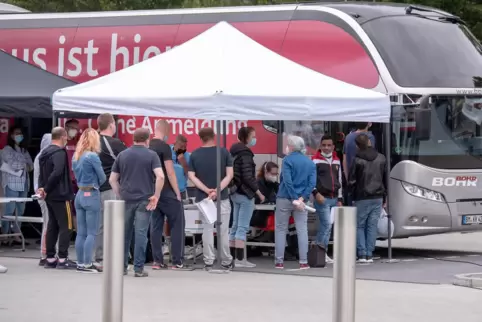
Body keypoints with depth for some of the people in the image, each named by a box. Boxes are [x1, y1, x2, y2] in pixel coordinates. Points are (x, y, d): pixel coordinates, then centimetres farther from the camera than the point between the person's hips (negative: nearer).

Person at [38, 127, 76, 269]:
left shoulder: (45, 152, 14)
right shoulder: (60, 153, -16)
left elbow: (42, 173, 16)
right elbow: (57, 173, -27)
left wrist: (42, 187, 4)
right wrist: (46, 189, -18)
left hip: (50, 196, 9)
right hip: (61, 196, -9)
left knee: (52, 226, 12)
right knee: (66, 226, -5)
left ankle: (50, 258, 13)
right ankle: (62, 259, -7)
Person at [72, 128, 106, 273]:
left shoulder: (76, 157, 10)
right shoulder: (92, 156, -13)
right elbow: (102, 177, -9)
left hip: (79, 194, 7)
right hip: (91, 195, -7)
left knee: (81, 233, 9)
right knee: (91, 233, -3)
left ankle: (80, 263, 11)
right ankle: (87, 264, -5)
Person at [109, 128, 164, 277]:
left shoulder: (122, 155, 8)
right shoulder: (151, 155, -2)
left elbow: (112, 179, 8)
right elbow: (160, 177, -16)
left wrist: (120, 196, 12)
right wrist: (156, 196, -8)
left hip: (126, 199, 3)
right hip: (144, 200, -3)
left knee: (125, 234, 12)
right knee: (141, 234, -2)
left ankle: (122, 266, 17)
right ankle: (138, 268, -4)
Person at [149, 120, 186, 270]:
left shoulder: (147, 147, 7)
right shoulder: (164, 147, -13)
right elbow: (170, 172, -16)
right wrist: (177, 193, -10)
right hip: (167, 192, -6)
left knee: (156, 226, 8)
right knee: (177, 225, 2)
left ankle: (157, 261, 7)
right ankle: (177, 261, 0)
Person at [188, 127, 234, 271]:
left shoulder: (194, 154, 0)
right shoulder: (224, 152, -3)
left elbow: (191, 176, -4)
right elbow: (229, 175, -8)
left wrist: (207, 190, -10)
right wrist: (217, 190, -13)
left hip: (203, 197, 1)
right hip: (222, 197, -1)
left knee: (207, 229, 6)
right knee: (223, 230, 6)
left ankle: (208, 262, 3)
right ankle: (226, 262, 12)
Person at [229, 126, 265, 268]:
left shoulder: (235, 152, 14)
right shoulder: (245, 154, -14)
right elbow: (248, 177, -19)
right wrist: (259, 193, -13)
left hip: (236, 193, 9)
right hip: (245, 194, -9)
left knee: (235, 227, 12)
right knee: (242, 227, -8)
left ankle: (232, 257, 13)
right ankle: (240, 259, -9)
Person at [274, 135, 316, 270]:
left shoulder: (288, 160, -7)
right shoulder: (310, 163, 8)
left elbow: (287, 181, -16)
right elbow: (312, 183, -2)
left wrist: (295, 199, -15)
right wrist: (302, 198, -10)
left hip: (285, 198, -3)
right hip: (301, 199, 3)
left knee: (281, 229, 5)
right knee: (302, 230, 4)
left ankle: (279, 261, 2)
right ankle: (303, 262, -2)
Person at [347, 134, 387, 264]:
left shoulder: (357, 160, -9)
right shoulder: (381, 158, 5)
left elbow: (351, 181, -7)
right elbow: (386, 179, 10)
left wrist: (353, 194, 11)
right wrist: (384, 197, 17)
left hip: (362, 198, -4)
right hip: (377, 198, 4)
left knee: (359, 226, 5)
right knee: (372, 226, 7)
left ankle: (362, 254, -4)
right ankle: (369, 254, 4)